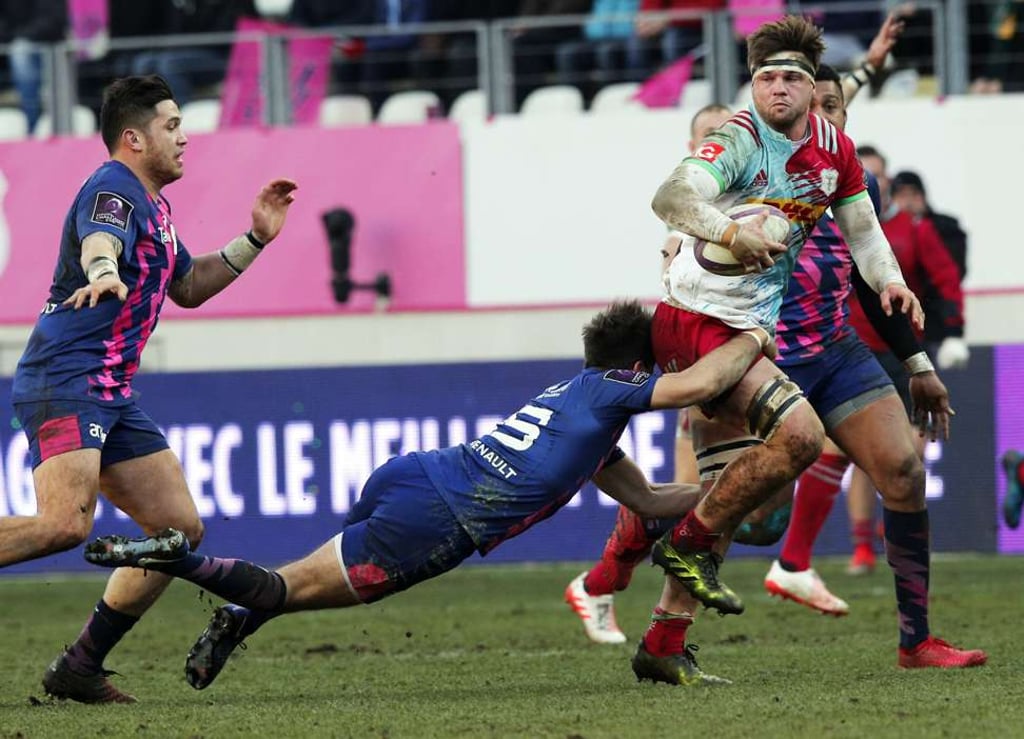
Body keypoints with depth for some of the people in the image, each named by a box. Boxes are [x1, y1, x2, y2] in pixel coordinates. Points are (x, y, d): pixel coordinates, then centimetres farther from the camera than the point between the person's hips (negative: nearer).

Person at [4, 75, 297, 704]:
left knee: (180, 528, 6)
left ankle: (80, 668, 11)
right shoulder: (114, 191, -10)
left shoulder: (152, 204, 21)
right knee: (65, 524, -30)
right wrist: (102, 271, -57)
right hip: (63, 385, -10)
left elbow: (187, 287, 36)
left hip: (111, 395, 10)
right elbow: (100, 240, -34)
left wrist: (255, 239, 27)